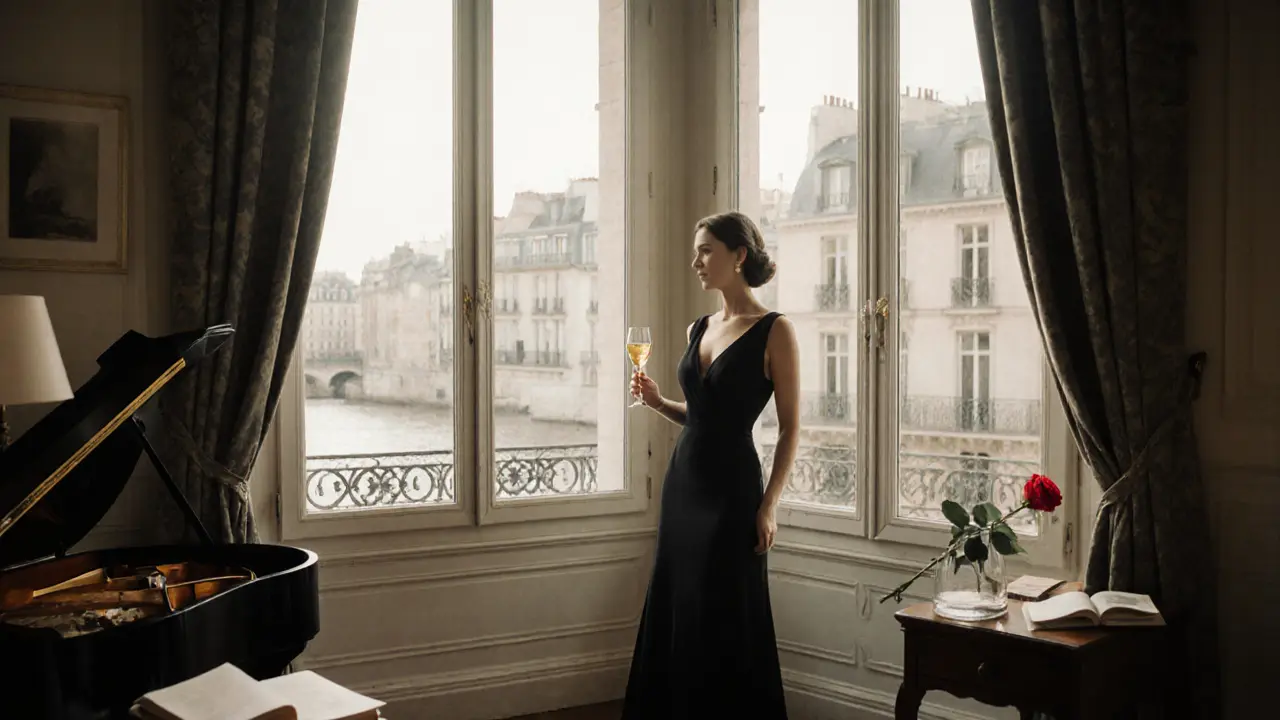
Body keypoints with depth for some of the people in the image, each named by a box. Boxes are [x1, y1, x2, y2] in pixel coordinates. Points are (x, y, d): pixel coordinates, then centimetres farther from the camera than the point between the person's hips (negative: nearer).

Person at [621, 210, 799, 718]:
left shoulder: (774, 331, -9)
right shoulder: (697, 330, 10)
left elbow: (790, 428, -9)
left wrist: (769, 505, -14)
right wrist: (657, 401, 0)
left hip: (732, 487, -7)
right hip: (682, 481, 7)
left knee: (727, 622, 1)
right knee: (674, 615, 12)